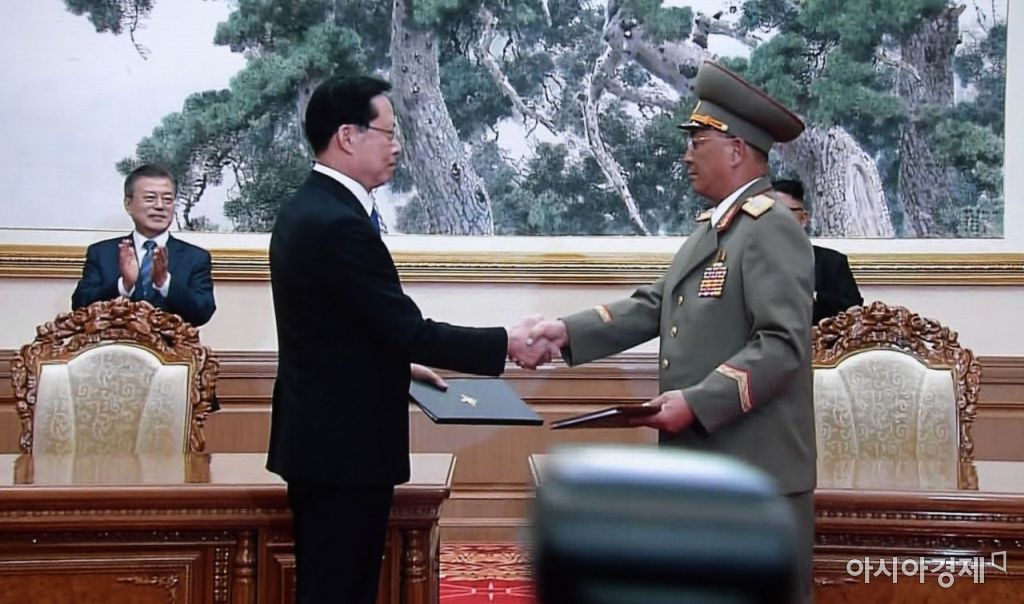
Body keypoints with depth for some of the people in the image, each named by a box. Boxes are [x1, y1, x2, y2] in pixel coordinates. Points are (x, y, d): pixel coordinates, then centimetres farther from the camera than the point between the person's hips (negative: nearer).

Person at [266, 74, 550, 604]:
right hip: (343, 444, -10)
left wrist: (397, 363, 18)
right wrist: (507, 343, -11)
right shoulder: (339, 224, -21)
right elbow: (409, 328, -21)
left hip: (322, 435, 10)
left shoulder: (307, 208, 10)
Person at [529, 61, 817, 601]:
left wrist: (696, 402, -25)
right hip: (700, 465, 10)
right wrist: (569, 331, 2)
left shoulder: (772, 228, -13)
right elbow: (653, 307, 14)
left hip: (756, 473, -10)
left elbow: (782, 345, -21)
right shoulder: (711, 227, 18)